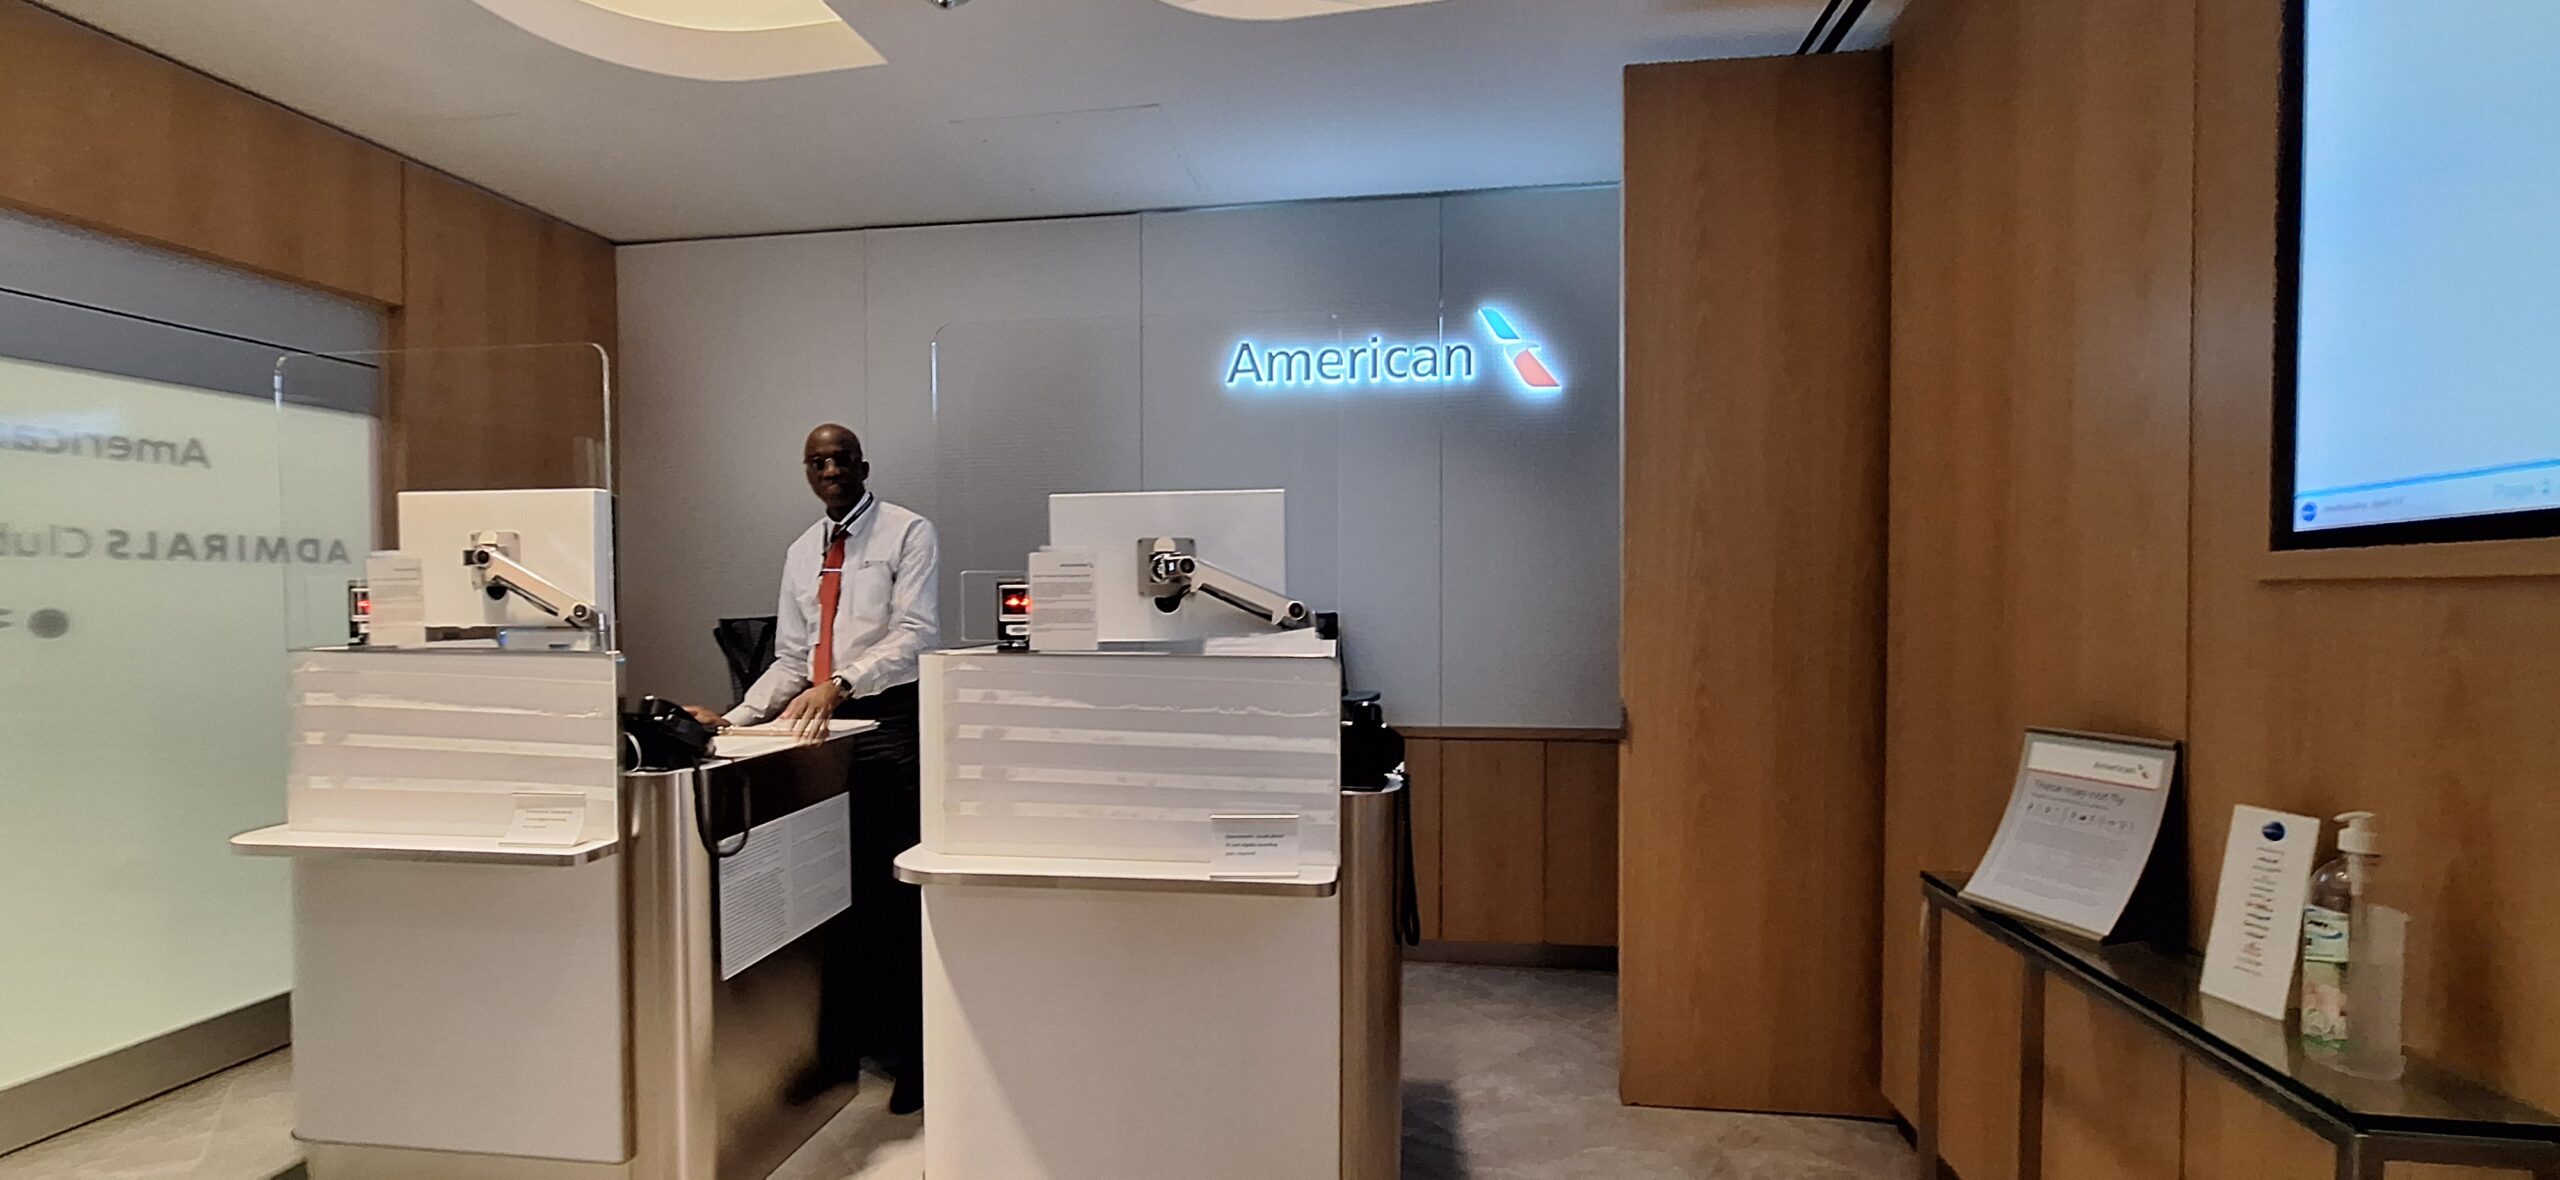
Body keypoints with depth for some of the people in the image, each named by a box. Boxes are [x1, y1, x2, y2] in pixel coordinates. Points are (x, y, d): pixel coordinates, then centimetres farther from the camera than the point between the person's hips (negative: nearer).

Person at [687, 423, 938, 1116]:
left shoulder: (907, 533, -2)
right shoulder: (802, 553, 18)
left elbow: (914, 635, -14)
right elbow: (789, 662, 18)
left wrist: (839, 684, -26)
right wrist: (734, 720, 5)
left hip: (887, 720, -6)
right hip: (820, 726, 6)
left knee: (891, 895, -4)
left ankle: (913, 1058, 8)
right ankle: (839, 1049, 24)